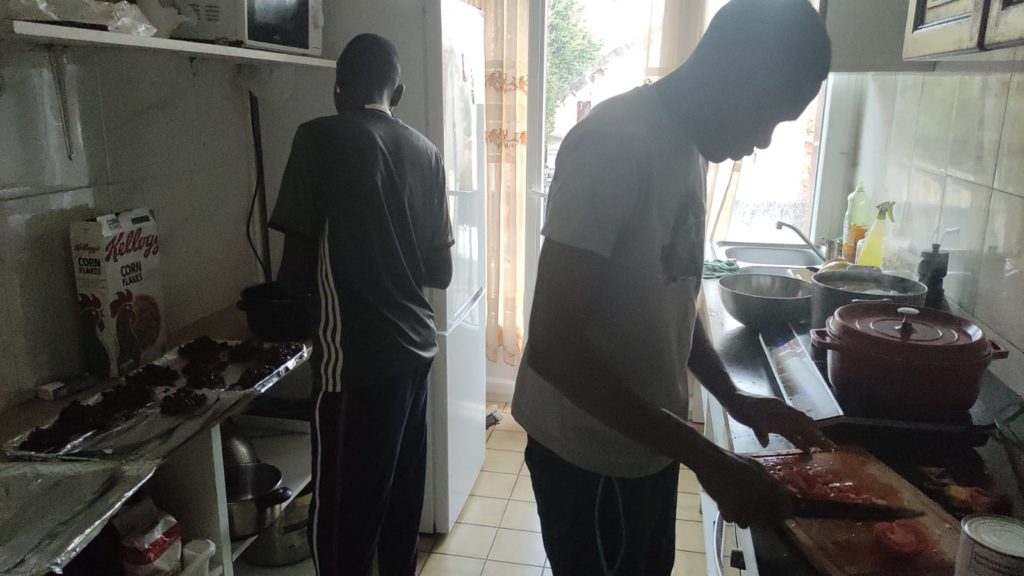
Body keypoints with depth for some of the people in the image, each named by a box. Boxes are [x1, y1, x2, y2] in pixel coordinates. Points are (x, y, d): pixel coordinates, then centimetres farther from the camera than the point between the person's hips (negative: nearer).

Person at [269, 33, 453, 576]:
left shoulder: (321, 137, -8)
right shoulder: (425, 152, 8)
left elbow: (298, 260, -9)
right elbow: (440, 271, 9)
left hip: (356, 356, -6)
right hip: (415, 346, 7)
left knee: (342, 513, 6)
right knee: (400, 499, 19)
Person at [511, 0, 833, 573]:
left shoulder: (689, 143, 5)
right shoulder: (614, 144, -24)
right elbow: (552, 347, -28)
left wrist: (736, 399, 3)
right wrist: (709, 460, -24)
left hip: (650, 441, 9)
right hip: (593, 454, -8)